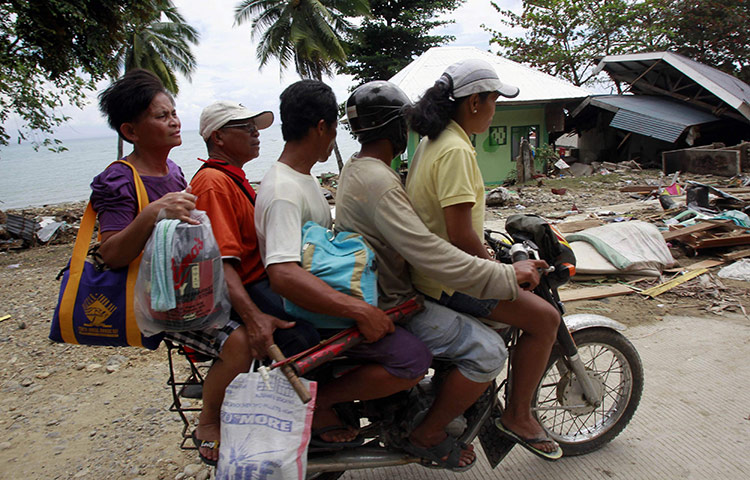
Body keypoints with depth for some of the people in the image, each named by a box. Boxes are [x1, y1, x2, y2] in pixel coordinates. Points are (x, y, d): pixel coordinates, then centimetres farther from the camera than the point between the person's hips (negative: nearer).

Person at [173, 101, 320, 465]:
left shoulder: (234, 178, 19)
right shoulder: (214, 182, -14)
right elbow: (220, 263, -24)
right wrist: (253, 317, -33)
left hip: (251, 284, 10)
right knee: (242, 342, -33)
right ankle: (208, 427, -6)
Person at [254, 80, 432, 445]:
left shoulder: (302, 178, 11)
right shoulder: (282, 191, -23)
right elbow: (282, 274, -38)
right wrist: (358, 310, -40)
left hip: (331, 294, 11)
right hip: (312, 315, -11)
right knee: (413, 359, -22)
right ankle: (317, 402, -8)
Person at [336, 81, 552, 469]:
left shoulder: (356, 167, 10)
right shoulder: (377, 182, -25)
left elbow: (407, 231, 21)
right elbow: (430, 255, -32)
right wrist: (507, 274, -24)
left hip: (378, 288, 11)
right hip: (389, 306, -11)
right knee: (488, 350, -16)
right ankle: (428, 435, 2)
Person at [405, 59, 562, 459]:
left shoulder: (432, 141, 11)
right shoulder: (456, 151, -21)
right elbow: (460, 235, -26)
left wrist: (483, 253, 21)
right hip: (447, 279, -11)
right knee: (544, 318, -9)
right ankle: (517, 416, 7)